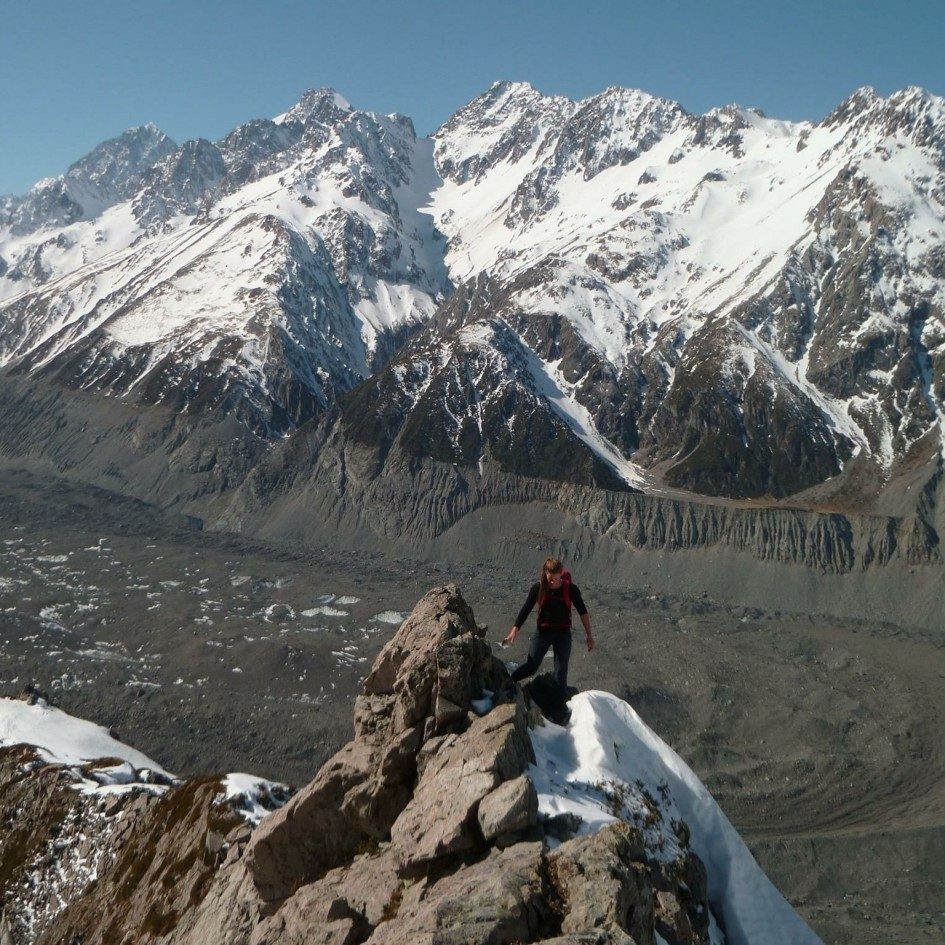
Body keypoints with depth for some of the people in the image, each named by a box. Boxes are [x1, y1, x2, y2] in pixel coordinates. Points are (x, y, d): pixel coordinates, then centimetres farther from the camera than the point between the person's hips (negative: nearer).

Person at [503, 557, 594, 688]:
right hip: (543, 631, 0)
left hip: (563, 633, 0)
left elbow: (583, 612, -2)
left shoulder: (571, 589, -12)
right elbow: (526, 609, -7)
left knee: (561, 672, 3)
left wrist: (589, 635, 0)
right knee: (531, 665, -6)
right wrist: (515, 630, -14)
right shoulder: (539, 587, -12)